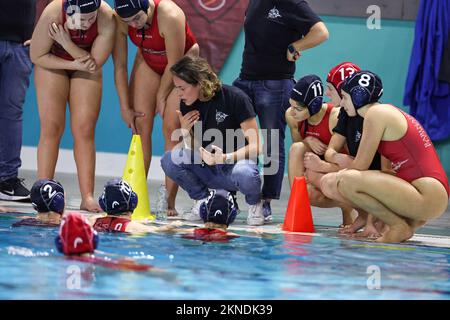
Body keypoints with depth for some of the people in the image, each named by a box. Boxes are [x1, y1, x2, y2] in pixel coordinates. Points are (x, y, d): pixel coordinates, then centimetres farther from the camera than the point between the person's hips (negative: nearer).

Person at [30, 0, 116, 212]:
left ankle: (87, 197, -5)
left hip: (85, 68, 1)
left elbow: (95, 64, -25)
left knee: (85, 130, -5)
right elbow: (37, 56, -20)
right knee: (52, 127, -10)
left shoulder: (107, 20, -32)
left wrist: (67, 43, -36)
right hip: (52, 65, -1)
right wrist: (73, 64, -26)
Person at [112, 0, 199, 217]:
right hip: (148, 62, 4)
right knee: (140, 127, -6)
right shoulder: (119, 21, -23)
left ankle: (169, 201, -14)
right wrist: (125, 108, -14)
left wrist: (161, 97, -16)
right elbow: (120, 66, -16)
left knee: (172, 128, -14)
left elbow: (174, 64, -26)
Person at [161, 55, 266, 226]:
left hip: (237, 161, -5)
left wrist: (226, 158, -33)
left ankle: (254, 204, -4)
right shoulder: (187, 105, -1)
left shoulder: (235, 98, -17)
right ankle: (202, 200, 2)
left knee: (244, 173, -40)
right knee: (169, 160, -20)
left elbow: (255, 146, -18)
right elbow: (192, 149, 4)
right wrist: (185, 132, -16)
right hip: (208, 169, 5)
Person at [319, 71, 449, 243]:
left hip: (429, 197, -10)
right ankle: (409, 222, 9)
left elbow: (360, 167, -8)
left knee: (346, 180, -23)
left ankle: (399, 227, -6)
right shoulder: (389, 111, 20)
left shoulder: (376, 113, -8)